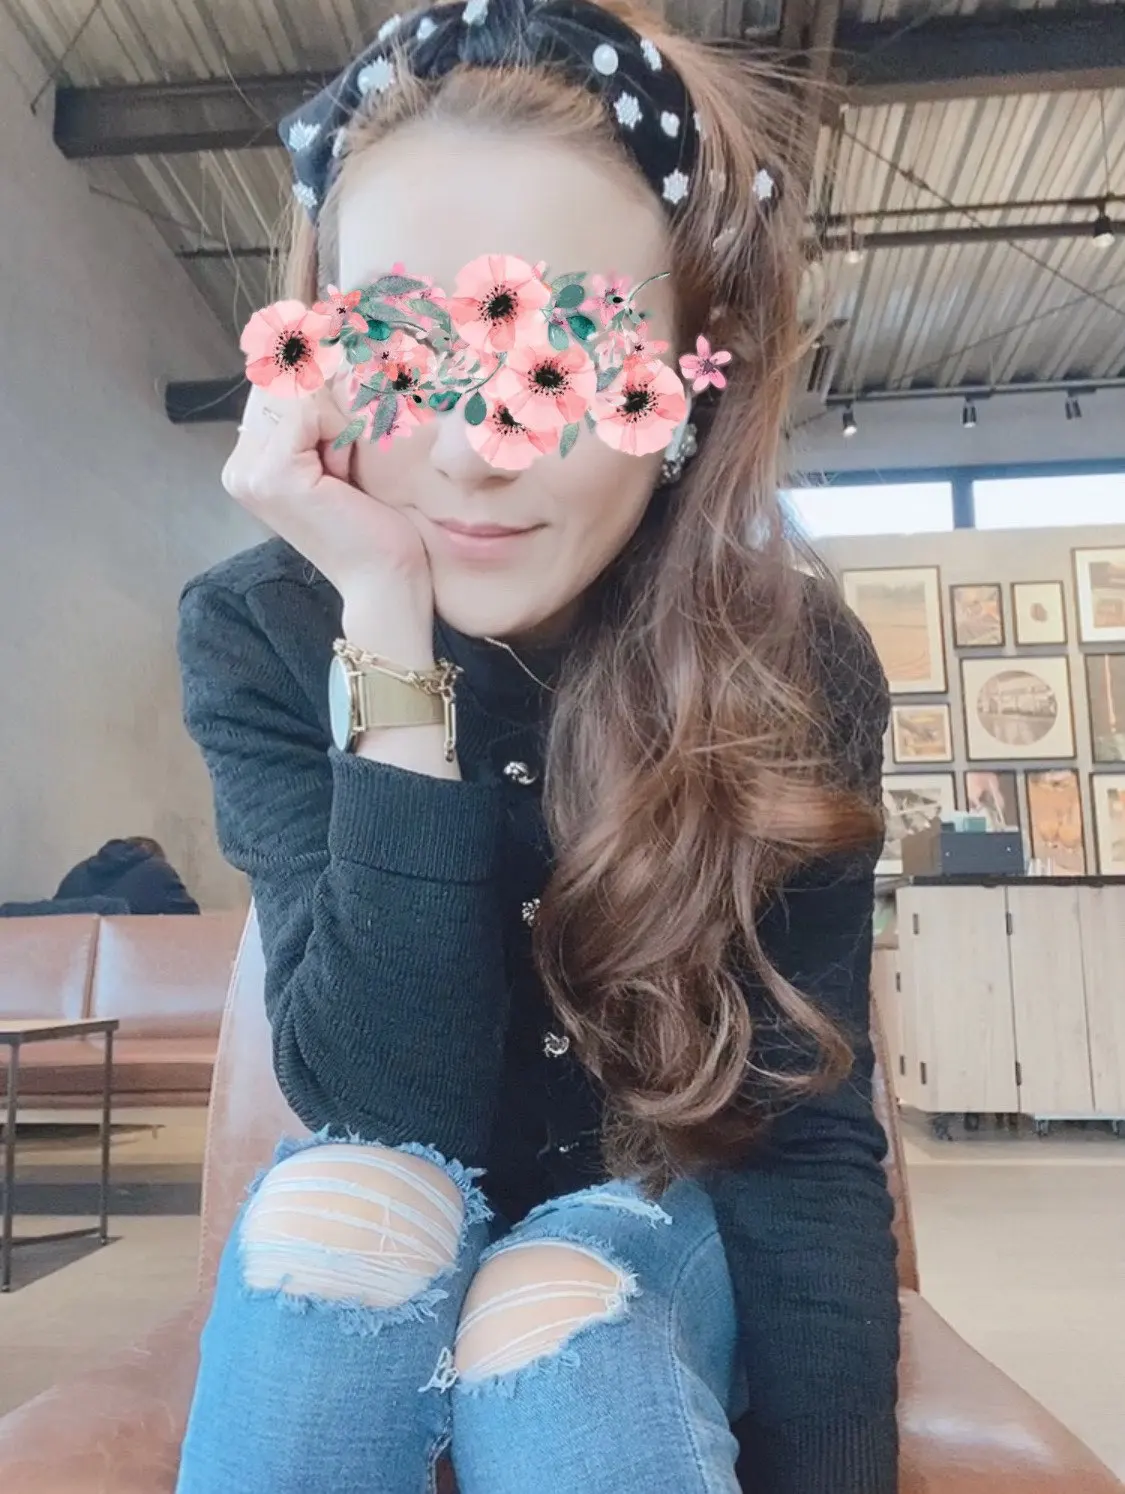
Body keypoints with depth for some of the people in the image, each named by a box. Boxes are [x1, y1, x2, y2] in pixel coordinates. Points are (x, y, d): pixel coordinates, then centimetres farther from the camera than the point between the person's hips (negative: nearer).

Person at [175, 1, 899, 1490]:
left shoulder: (793, 663, -19)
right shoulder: (261, 632, -18)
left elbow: (807, 1134, -17)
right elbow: (391, 1100, -27)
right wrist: (390, 635, -35)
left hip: (661, 1211, -1)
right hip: (373, 1246, 2)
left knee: (552, 1327, -32)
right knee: (343, 1196, -30)